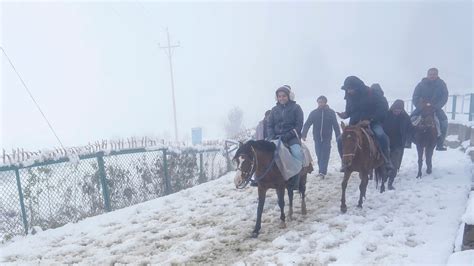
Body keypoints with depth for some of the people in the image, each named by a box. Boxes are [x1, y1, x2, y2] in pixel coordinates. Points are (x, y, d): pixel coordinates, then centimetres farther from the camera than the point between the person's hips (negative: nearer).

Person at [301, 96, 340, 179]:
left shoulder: (331, 112, 0)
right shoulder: (314, 113, 2)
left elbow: (335, 125, 2)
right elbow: (307, 124, -2)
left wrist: (338, 137, -1)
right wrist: (303, 134, -13)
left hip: (327, 138, -2)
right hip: (317, 138, 2)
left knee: (325, 155, -7)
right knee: (319, 155, 6)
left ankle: (322, 172, -9)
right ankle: (322, 170, 20)